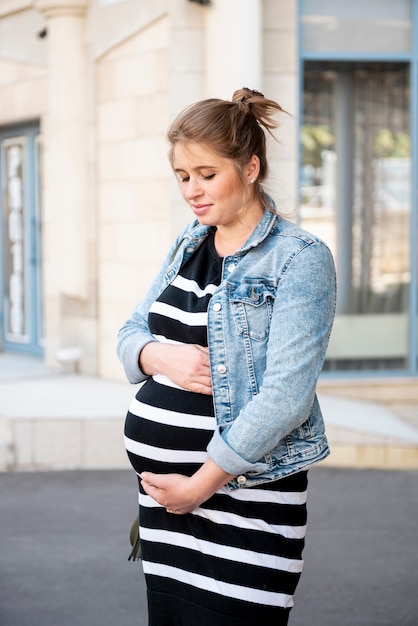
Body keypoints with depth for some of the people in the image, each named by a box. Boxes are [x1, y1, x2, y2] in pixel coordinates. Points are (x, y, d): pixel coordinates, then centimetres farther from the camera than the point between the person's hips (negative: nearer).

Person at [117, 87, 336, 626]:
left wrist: (201, 485, -16)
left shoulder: (299, 259, -10)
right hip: (162, 486, 7)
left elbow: (285, 396, -17)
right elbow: (130, 335, 16)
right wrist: (161, 356, -9)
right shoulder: (189, 244, 12)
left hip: (242, 496, -6)